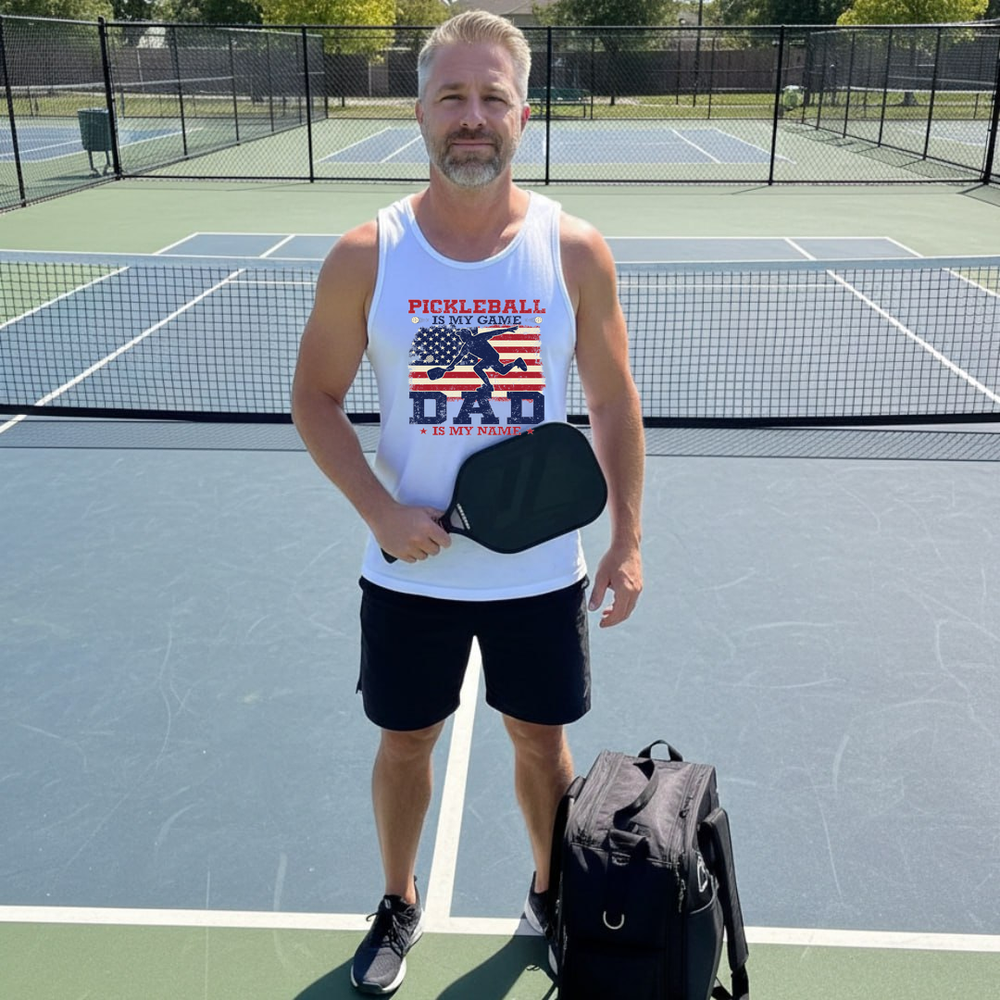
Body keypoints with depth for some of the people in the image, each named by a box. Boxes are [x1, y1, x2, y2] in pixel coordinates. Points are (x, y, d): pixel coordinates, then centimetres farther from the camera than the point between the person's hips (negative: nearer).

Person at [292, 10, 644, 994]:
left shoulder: (575, 251, -7)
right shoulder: (364, 257, -9)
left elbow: (613, 404, 0)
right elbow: (315, 399, -2)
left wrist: (626, 540, -2)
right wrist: (381, 510, -16)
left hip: (542, 571, 0)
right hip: (409, 570, 0)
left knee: (541, 739, 17)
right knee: (406, 739, 17)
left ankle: (550, 896, 44)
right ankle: (399, 904, 44)